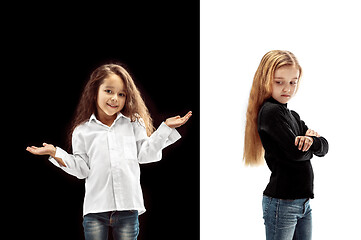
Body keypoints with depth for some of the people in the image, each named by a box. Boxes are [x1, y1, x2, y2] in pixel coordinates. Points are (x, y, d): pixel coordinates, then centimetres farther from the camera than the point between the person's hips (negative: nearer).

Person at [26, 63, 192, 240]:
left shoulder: (133, 123, 12)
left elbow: (145, 154, 7)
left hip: (128, 207, 1)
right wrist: (55, 153, -1)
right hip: (95, 209, 0)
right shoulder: (82, 131, 9)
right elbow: (82, 169, 7)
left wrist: (166, 127, 3)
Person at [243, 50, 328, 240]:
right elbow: (295, 153, -20)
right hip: (281, 203, -8)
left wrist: (311, 140, -14)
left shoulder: (293, 116, 14)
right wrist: (309, 145, 0)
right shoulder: (270, 111, -12)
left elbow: (324, 148, 7)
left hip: (303, 202, 8)